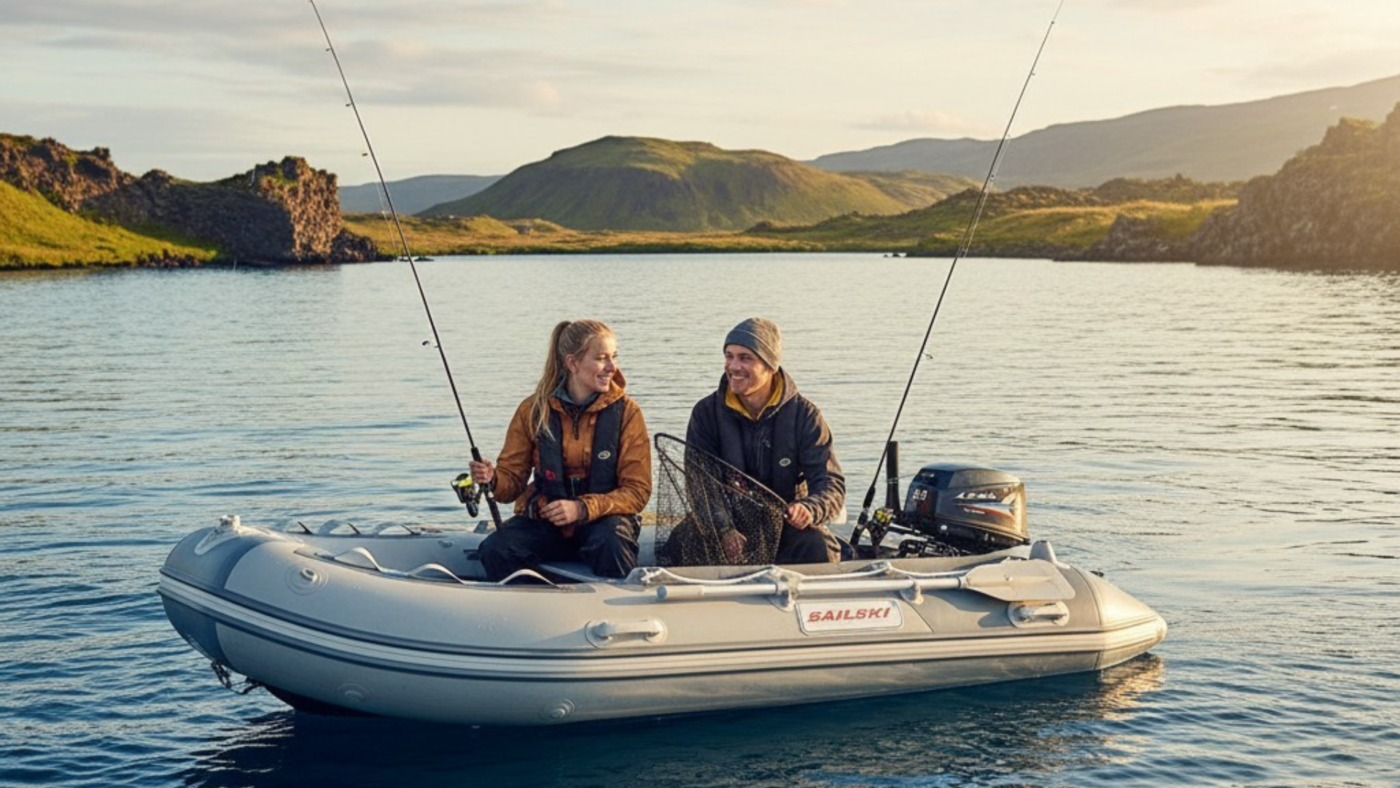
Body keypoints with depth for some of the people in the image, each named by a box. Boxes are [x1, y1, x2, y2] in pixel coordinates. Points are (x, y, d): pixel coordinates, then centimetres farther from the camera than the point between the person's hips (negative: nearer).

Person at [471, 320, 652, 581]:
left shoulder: (626, 412, -2)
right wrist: (492, 479, -20)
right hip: (544, 519, 1)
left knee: (611, 545, -36)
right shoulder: (534, 410, 2)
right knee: (495, 550, -27)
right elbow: (513, 479, 5)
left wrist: (583, 508, -19)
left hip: (602, 518, -1)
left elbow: (637, 490, -5)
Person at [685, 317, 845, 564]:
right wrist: (724, 530, -29)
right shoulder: (706, 413, 0)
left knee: (818, 548, -32)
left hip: (788, 526, 0)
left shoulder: (804, 414, -2)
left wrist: (809, 509, -34)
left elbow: (831, 483, -8)